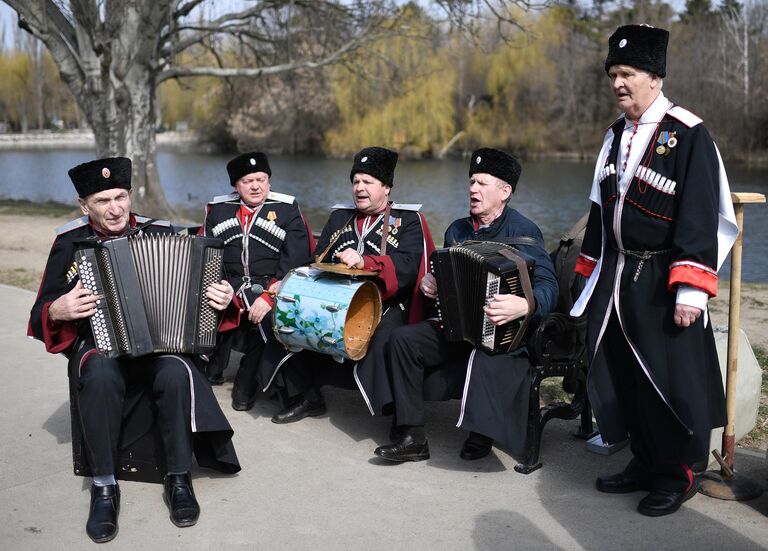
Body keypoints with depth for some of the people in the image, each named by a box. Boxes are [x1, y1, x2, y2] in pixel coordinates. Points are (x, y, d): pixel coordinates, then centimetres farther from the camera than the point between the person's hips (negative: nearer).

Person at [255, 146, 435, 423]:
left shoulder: (407, 221, 2)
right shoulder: (340, 217, 19)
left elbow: (407, 266, -16)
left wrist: (364, 261, -32)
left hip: (386, 307, -5)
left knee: (382, 342, -35)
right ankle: (306, 397, 6)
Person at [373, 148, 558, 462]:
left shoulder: (523, 232, -10)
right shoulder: (457, 230, 12)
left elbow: (548, 287, -20)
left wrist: (525, 305, -41)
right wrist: (430, 283, 2)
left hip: (504, 333, -6)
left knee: (487, 362, -37)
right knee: (402, 338, -14)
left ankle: (481, 435, -4)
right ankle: (412, 437, -10)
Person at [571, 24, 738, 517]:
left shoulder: (688, 134, -12)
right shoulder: (616, 135, 10)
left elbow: (700, 217, -16)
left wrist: (690, 289, -21)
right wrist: (592, 270, 17)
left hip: (662, 281, -7)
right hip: (618, 274, 7)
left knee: (668, 379, 1)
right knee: (623, 375, 12)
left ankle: (676, 475, 19)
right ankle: (645, 464, 28)